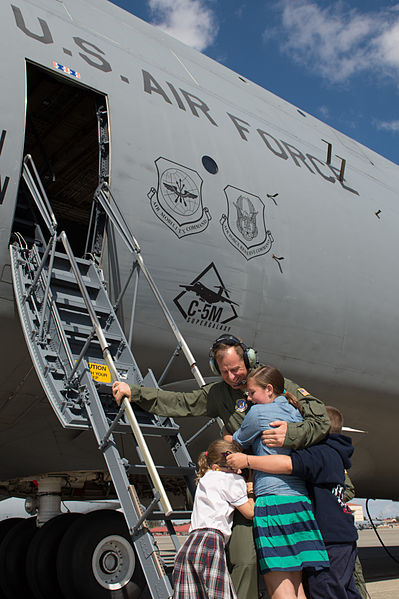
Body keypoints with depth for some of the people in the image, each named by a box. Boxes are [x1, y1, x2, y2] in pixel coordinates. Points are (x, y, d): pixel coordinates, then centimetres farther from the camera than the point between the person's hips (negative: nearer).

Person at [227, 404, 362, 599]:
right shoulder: (335, 454, 18)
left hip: (330, 539, -10)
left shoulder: (321, 453, -15)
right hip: (344, 537, 10)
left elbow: (288, 464, -31)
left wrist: (247, 460, -25)